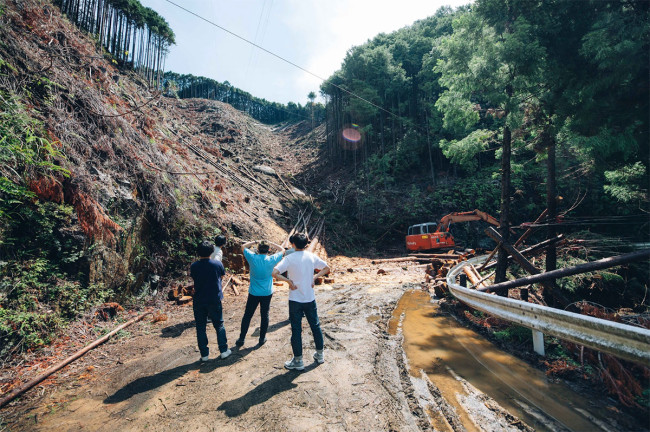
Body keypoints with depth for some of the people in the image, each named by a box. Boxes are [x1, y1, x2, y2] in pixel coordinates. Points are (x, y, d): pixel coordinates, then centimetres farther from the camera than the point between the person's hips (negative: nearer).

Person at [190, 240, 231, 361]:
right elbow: (222, 274, 6)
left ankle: (204, 354, 17)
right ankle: (224, 351, 18)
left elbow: (193, 277, 6)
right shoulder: (217, 264, -10)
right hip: (214, 300, 0)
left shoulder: (194, 266, -10)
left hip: (199, 301, 0)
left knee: (200, 327, 12)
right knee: (219, 325, 14)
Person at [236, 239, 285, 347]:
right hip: (267, 293, 0)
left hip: (253, 293, 0)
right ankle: (262, 338, 22)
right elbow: (282, 250, 6)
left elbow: (243, 246, 6)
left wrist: (255, 242, 8)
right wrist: (270, 243, 5)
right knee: (264, 316, 13)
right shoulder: (271, 260, -11)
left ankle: (241, 339, 20)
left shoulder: (252, 258, -12)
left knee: (247, 316, 12)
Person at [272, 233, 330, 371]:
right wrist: (315, 277, 4)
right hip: (310, 298, 4)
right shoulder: (311, 256, -1)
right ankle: (320, 354, 32)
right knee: (315, 326, 18)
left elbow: (275, 273, -22)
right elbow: (326, 268, 10)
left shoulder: (289, 258, -12)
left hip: (295, 299, -4)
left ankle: (298, 361, 17)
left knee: (296, 329, 7)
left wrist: (289, 281, -13)